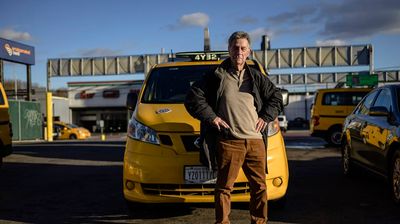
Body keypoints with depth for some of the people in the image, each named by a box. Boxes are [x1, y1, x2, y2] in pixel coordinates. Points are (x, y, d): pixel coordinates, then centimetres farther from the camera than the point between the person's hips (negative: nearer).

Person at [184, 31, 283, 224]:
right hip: (229, 142, -4)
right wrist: (211, 117, -5)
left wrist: (266, 117, 11)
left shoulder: (256, 77, 16)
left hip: (255, 140, 4)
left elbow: (276, 97, 26)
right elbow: (193, 98, 2)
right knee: (224, 187, -2)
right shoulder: (216, 76, 4)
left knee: (259, 186, 10)